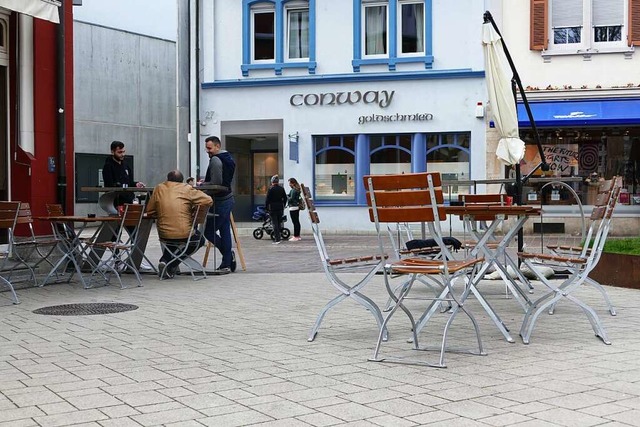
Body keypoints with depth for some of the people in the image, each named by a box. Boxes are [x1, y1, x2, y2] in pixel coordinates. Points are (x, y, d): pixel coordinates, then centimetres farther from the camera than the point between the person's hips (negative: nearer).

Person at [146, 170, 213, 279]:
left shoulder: (158, 188, 5)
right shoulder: (187, 189, -3)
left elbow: (149, 212, 8)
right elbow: (209, 201, -5)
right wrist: (193, 209, 9)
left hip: (163, 235, 4)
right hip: (184, 234, -4)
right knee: (199, 240, 27)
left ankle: (165, 260, 17)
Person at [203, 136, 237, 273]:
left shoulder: (215, 160, -14)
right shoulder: (229, 158, 16)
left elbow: (216, 183, -20)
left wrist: (202, 184, -4)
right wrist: (205, 183, 15)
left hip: (220, 201, -10)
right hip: (228, 198, 10)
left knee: (209, 230, -3)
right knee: (225, 230, 8)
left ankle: (228, 254, -3)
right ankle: (226, 264, 9)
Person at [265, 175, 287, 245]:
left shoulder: (271, 189, -11)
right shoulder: (281, 189, 4)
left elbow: (267, 199, -10)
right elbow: (285, 198, 10)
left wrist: (266, 207, -1)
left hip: (272, 208, -5)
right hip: (280, 208, 5)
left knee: (275, 224, -4)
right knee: (278, 223, 17)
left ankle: (277, 239, -7)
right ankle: (278, 235, 24)